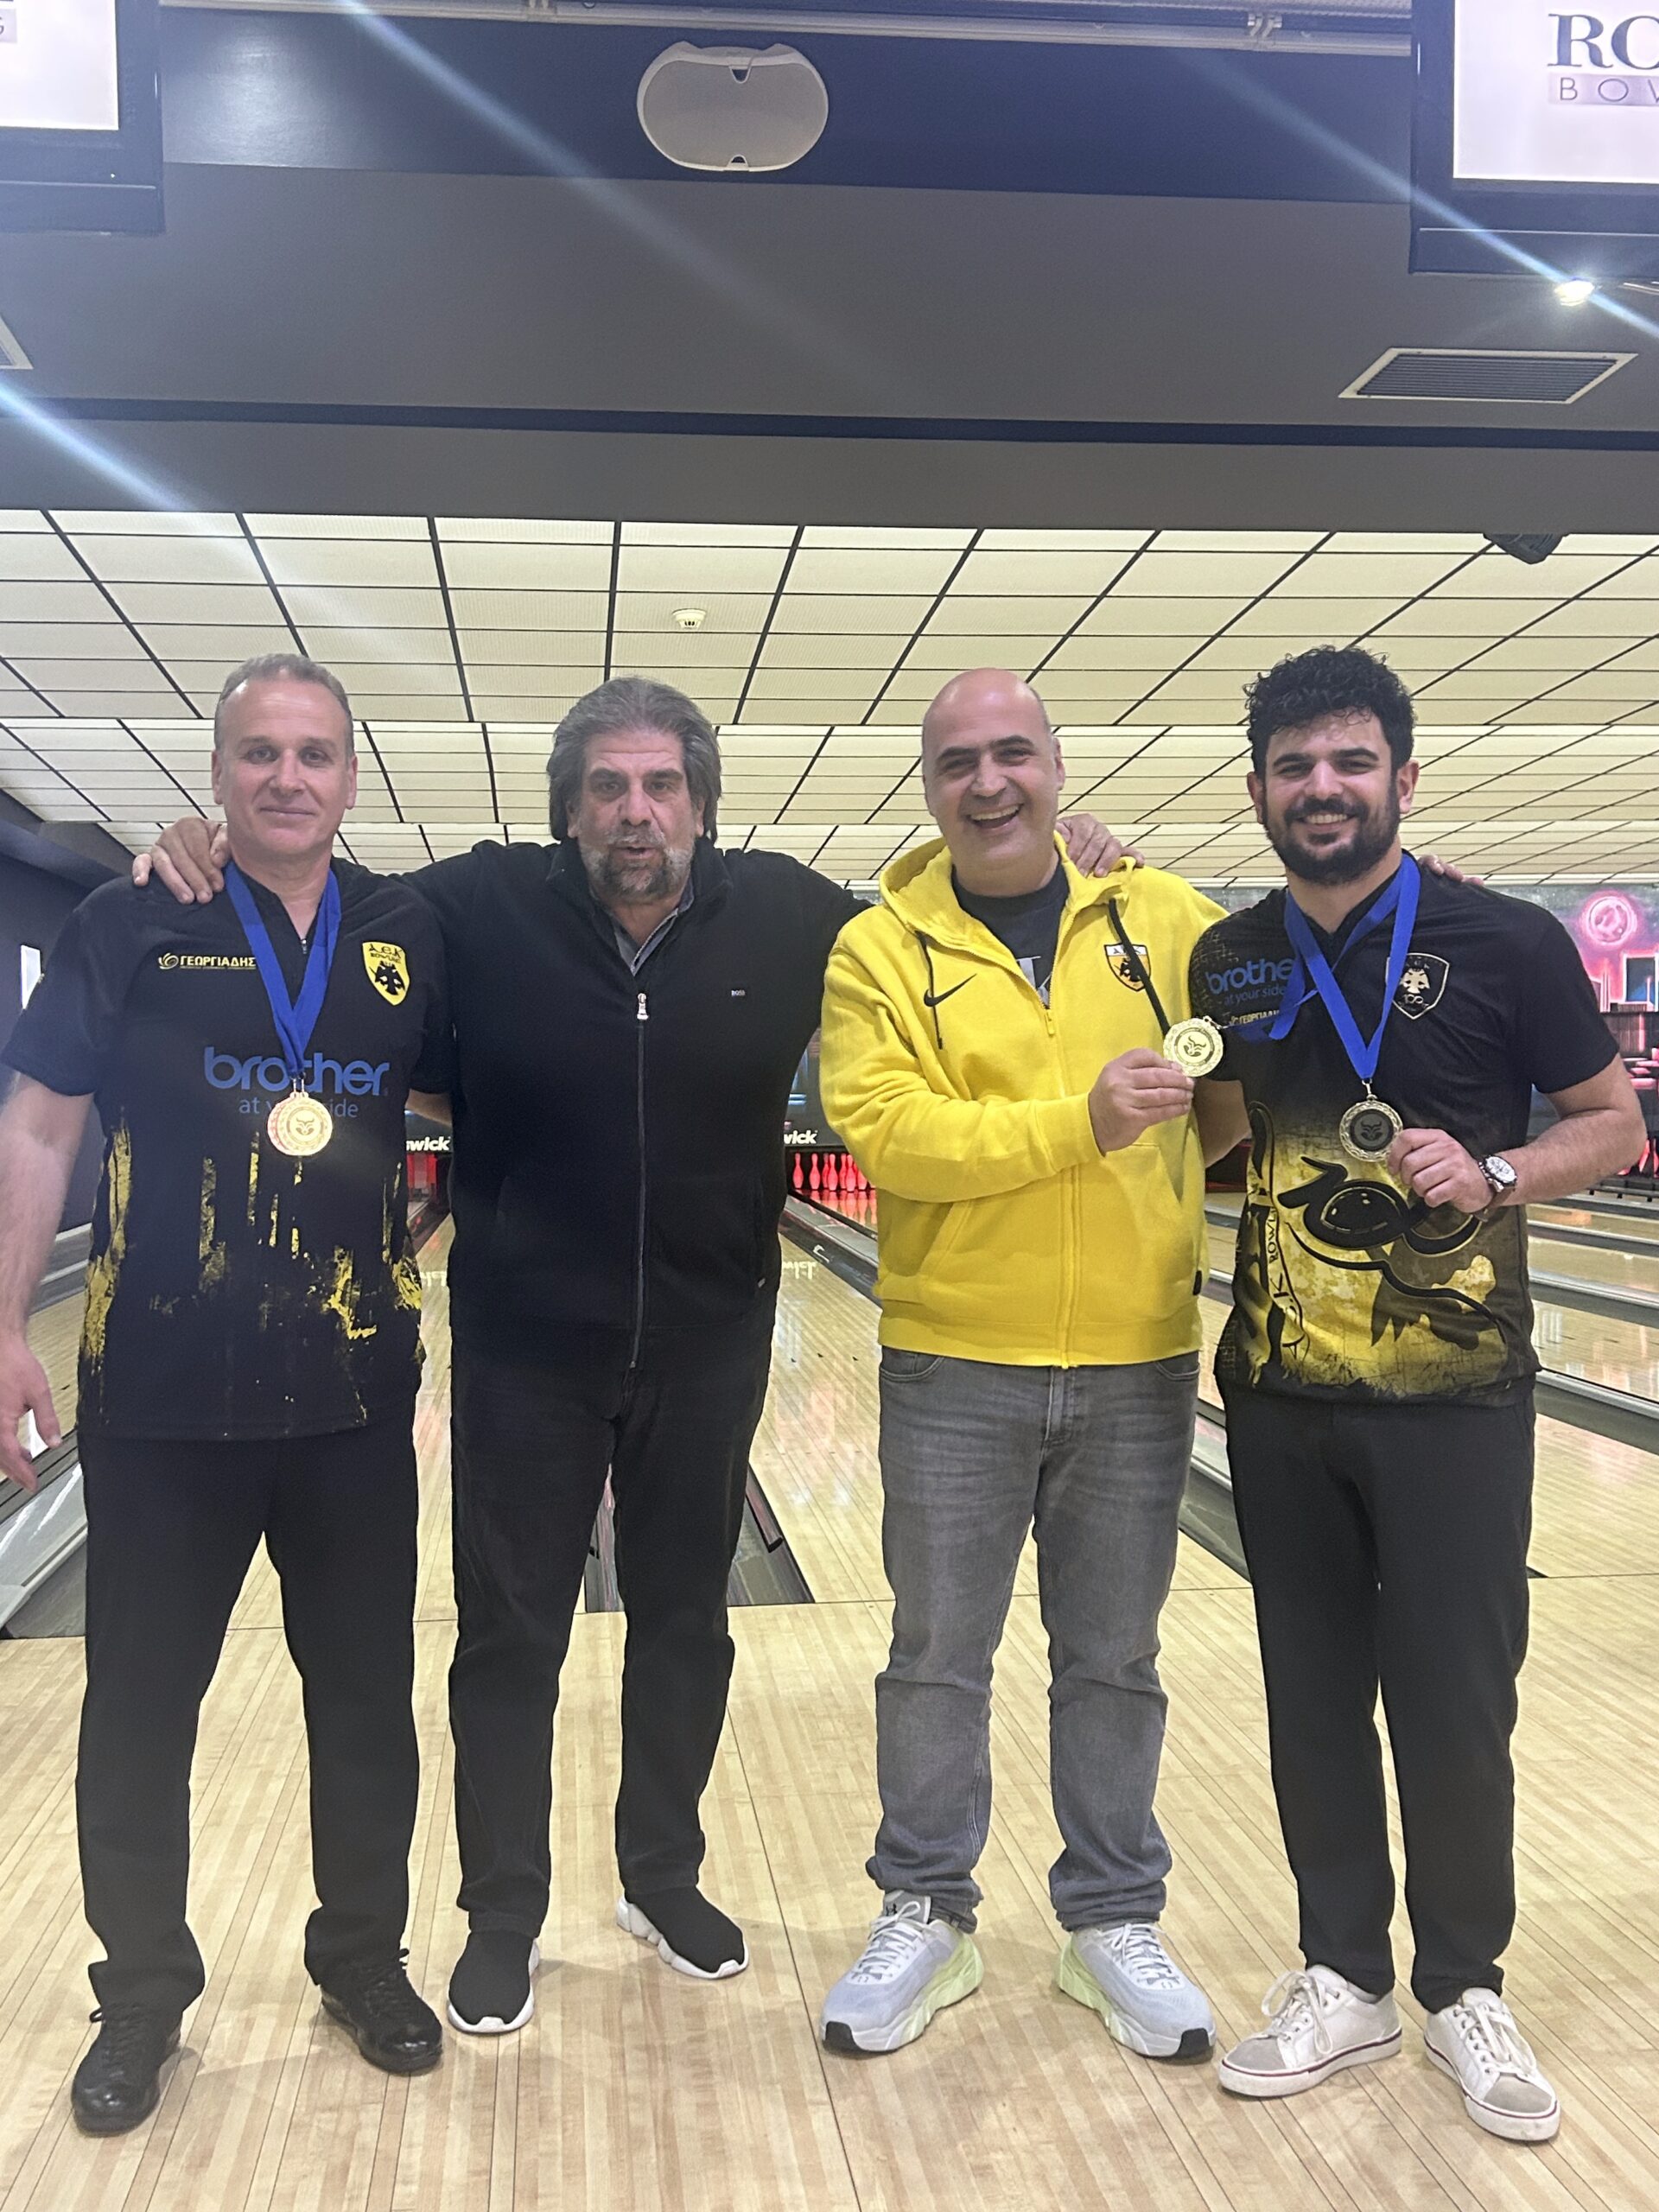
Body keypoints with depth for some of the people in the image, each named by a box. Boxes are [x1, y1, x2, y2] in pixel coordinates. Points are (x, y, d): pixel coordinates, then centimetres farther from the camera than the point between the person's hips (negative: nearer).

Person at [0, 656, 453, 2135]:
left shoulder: (410, 939, 2)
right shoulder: (134, 926, -4)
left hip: (353, 1393, 2)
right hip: (164, 1396, -2)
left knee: (366, 1696, 14)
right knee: (141, 1707, 10)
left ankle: (366, 1958, 34)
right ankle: (143, 1995, 30)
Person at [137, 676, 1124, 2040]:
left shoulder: (788, 916, -6)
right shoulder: (480, 907, -10)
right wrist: (211, 859, -16)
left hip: (708, 1344, 2)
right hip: (525, 1344, -1)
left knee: (686, 1624, 17)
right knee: (510, 1636, 9)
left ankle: (664, 1878, 38)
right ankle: (503, 1918, 28)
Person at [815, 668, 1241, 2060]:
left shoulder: (1164, 918, 2)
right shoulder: (881, 949, -4)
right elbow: (885, 1132, -17)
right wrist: (1079, 1123, -25)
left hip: (1138, 1362, 1)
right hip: (954, 1362, -1)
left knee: (1113, 1660, 14)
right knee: (938, 1657, 12)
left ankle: (1114, 1920, 32)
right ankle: (926, 1915, 30)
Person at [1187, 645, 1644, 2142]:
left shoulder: (1505, 944, -7)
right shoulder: (1229, 962, 4)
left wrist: (1493, 1176, -20)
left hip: (1454, 1400, -3)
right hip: (1282, 1399, 4)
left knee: (1453, 1705, 6)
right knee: (1313, 1700, 12)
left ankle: (1466, 1990, 27)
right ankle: (1344, 1978, 29)